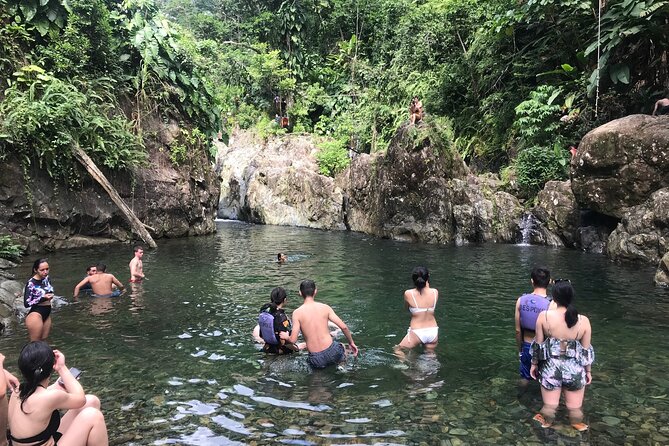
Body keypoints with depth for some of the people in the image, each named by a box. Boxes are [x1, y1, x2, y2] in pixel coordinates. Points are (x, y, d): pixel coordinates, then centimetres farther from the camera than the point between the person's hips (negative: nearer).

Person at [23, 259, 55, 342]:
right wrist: (43, 298, -26)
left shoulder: (46, 278, 1)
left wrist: (51, 295, 3)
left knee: (43, 341, 17)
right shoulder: (31, 283, -18)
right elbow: (26, 303, -20)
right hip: (36, 315, -7)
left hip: (47, 314, 7)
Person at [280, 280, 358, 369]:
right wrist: (351, 343, 12)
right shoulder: (325, 307, -3)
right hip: (332, 352, 1)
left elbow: (293, 340, -11)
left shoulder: (297, 313, -8)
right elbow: (343, 327, -4)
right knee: (342, 347, 37)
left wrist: (286, 337, 12)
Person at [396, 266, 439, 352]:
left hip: (416, 333, -3)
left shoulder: (408, 294, -14)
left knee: (397, 350, 13)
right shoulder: (435, 292, -8)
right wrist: (427, 286, 17)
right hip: (433, 331, 3)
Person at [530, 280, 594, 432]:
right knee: (575, 408, 20)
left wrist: (534, 364, 9)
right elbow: (586, 350, -2)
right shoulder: (583, 321, -13)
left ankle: (547, 423, 36)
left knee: (549, 405, 16)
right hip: (575, 369, 1)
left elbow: (538, 344, -6)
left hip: (550, 368, -1)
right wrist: (588, 371, 14)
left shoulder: (544, 316, -15)